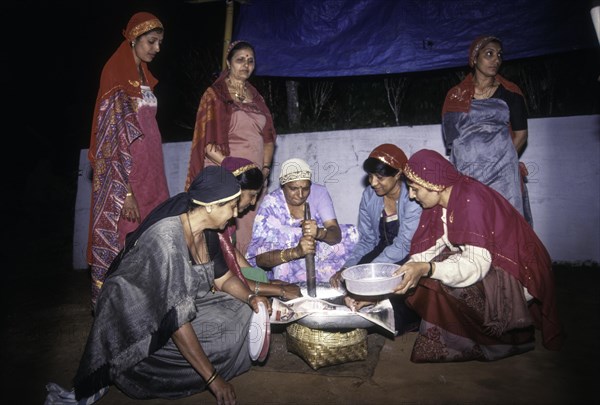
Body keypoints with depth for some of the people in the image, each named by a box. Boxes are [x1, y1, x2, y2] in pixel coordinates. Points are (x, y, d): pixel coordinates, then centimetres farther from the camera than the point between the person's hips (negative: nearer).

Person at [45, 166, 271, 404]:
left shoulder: (206, 232, -5)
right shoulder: (167, 239, -31)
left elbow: (224, 279, 6)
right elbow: (176, 320, -32)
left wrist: (250, 298, -15)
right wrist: (212, 378, -28)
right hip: (144, 326, -8)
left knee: (243, 315, -2)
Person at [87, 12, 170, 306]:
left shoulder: (143, 76, 16)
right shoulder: (116, 75, -9)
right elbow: (114, 137, -16)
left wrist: (155, 177, 15)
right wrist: (126, 191, -22)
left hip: (149, 169, 8)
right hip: (124, 175, -8)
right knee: (122, 240, -1)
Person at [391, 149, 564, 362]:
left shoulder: (471, 201, -29)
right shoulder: (441, 201, -3)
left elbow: (477, 265, -33)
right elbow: (429, 250, -6)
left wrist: (426, 269, -43)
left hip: (513, 276, -8)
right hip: (486, 263, 8)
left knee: (441, 284, -25)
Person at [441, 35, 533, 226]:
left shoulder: (510, 93, 10)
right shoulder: (456, 96, 9)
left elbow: (521, 134, 8)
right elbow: (452, 136, 7)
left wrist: (503, 159, -1)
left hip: (502, 175, 0)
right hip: (465, 175, 0)